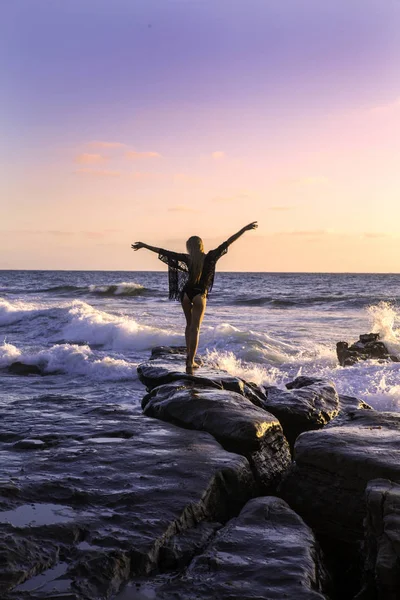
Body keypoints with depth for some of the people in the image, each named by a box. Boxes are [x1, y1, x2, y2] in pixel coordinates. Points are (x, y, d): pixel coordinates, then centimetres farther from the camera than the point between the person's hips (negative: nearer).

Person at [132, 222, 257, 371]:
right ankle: (190, 361, -6)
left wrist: (144, 245, 10)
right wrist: (244, 229, -9)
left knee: (189, 325, 20)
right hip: (200, 295, -3)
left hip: (186, 293, 3)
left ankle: (189, 355, 18)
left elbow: (163, 251, 2)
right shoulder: (210, 257, -8)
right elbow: (227, 243, -10)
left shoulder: (187, 258, -2)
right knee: (195, 328, 0)